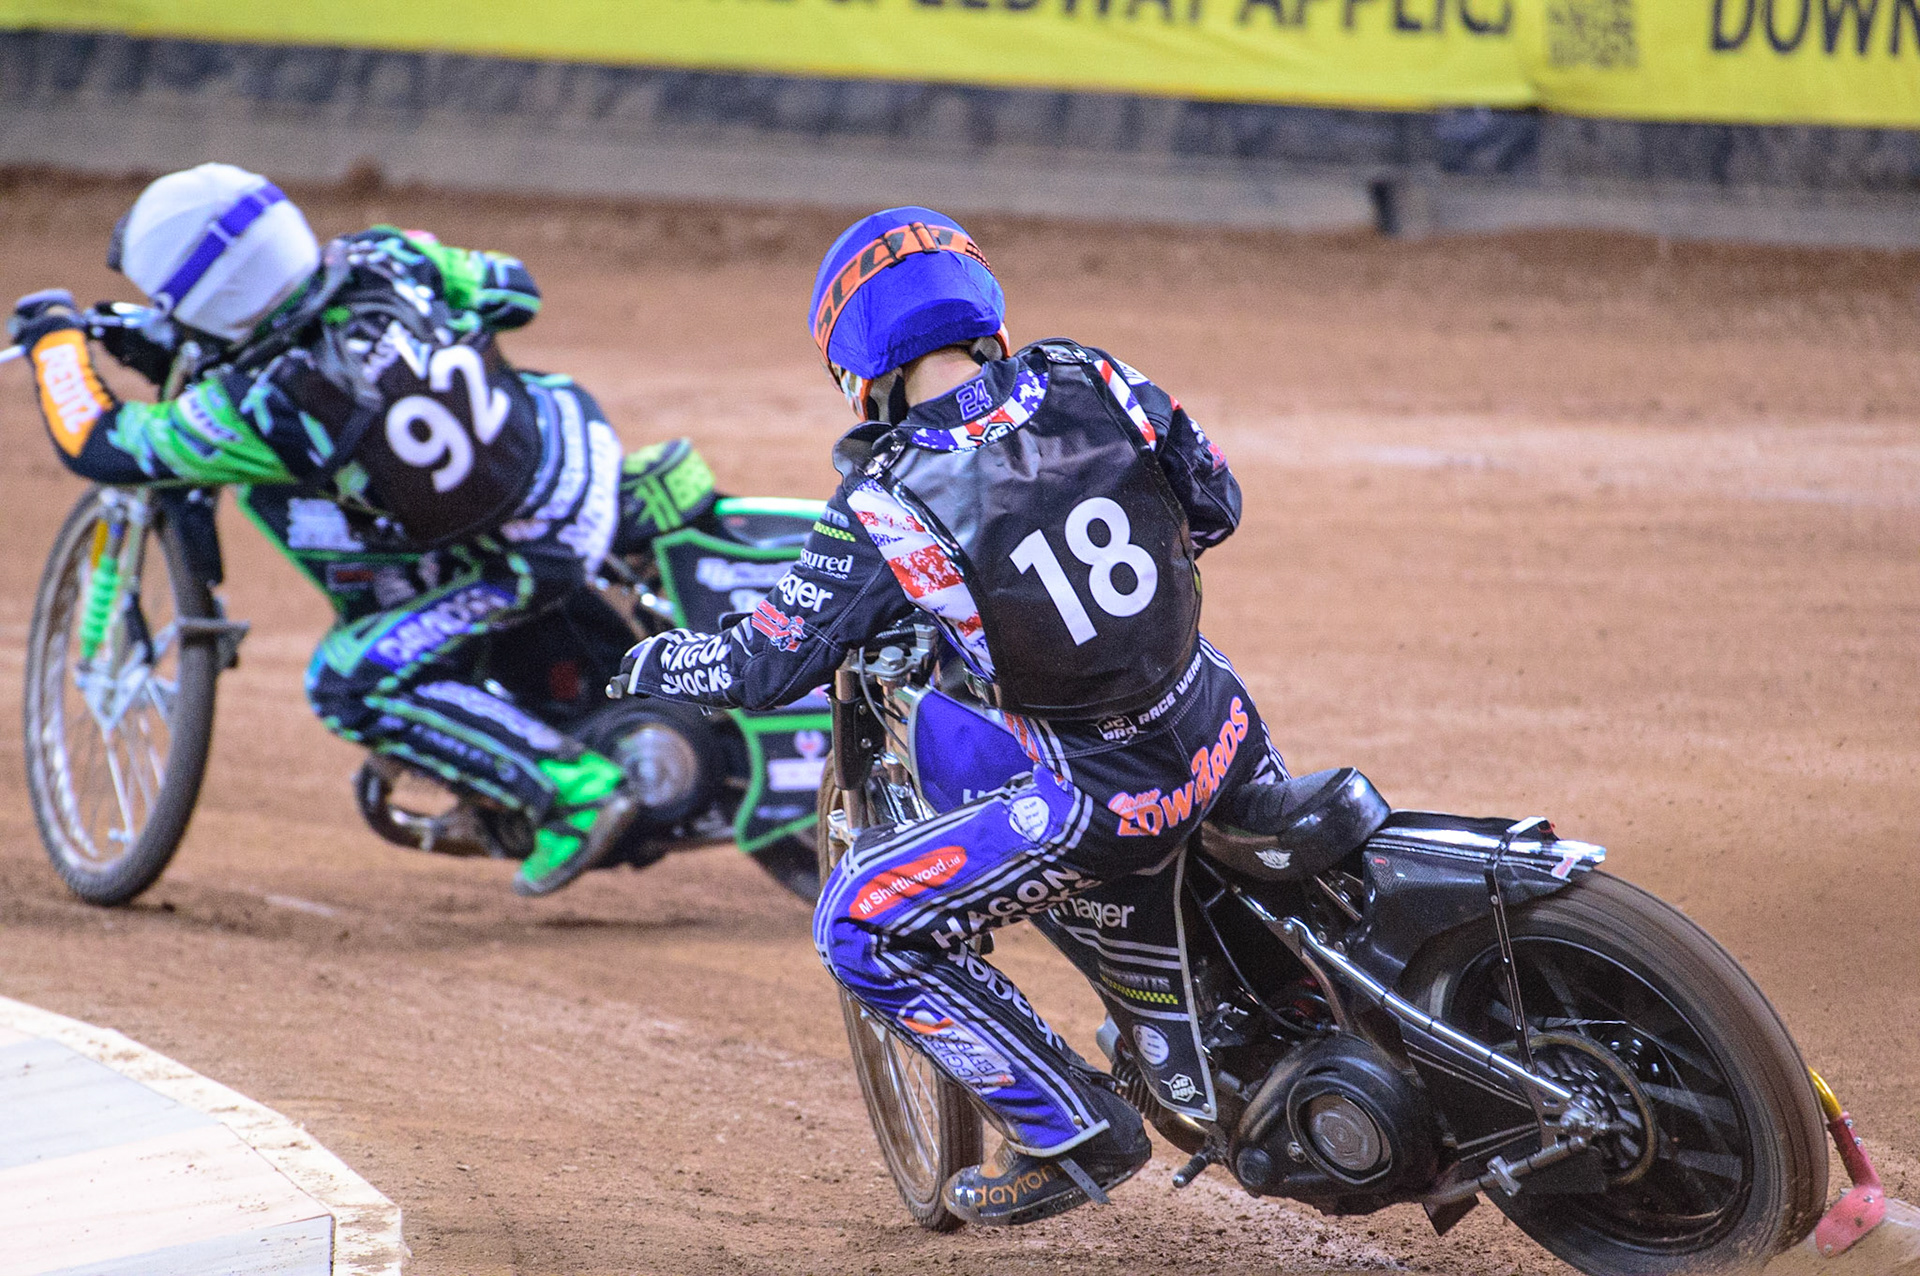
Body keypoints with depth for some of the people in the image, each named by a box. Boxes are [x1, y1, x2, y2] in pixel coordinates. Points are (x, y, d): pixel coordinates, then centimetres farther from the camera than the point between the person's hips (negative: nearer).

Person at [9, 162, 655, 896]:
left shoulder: (256, 408, -23)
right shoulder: (383, 258, -10)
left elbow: (97, 445, -8)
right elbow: (512, 290, 9)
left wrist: (54, 337, 10)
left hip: (537, 552, -7)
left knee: (349, 687, 3)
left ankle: (574, 792, -3)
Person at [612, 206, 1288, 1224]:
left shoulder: (884, 504, -15)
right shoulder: (1088, 380, -3)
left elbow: (772, 665, -8)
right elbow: (1215, 502, 11)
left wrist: (649, 664, 11)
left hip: (1102, 796, -6)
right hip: (1220, 735, 6)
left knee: (860, 928, 3)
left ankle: (1069, 1132, 3)